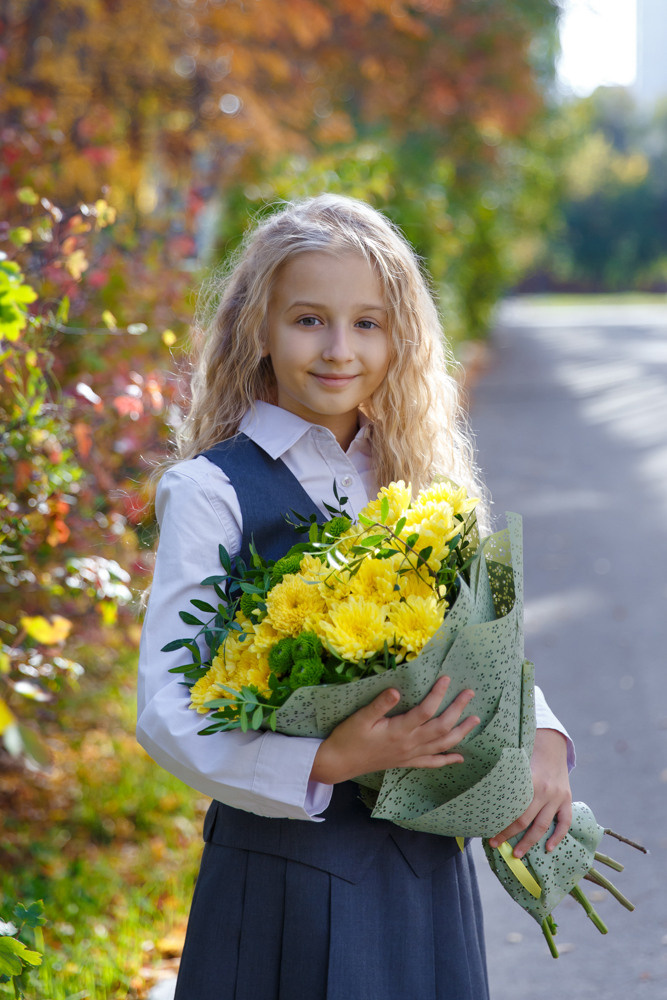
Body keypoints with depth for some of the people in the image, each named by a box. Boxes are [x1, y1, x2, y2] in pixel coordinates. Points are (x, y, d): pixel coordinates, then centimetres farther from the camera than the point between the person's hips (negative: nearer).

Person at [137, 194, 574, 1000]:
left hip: (430, 864, 5)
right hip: (287, 866, -5)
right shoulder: (211, 493, -9)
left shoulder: (412, 480, 8)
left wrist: (542, 741, -5)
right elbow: (167, 710, -14)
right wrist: (326, 765, -26)